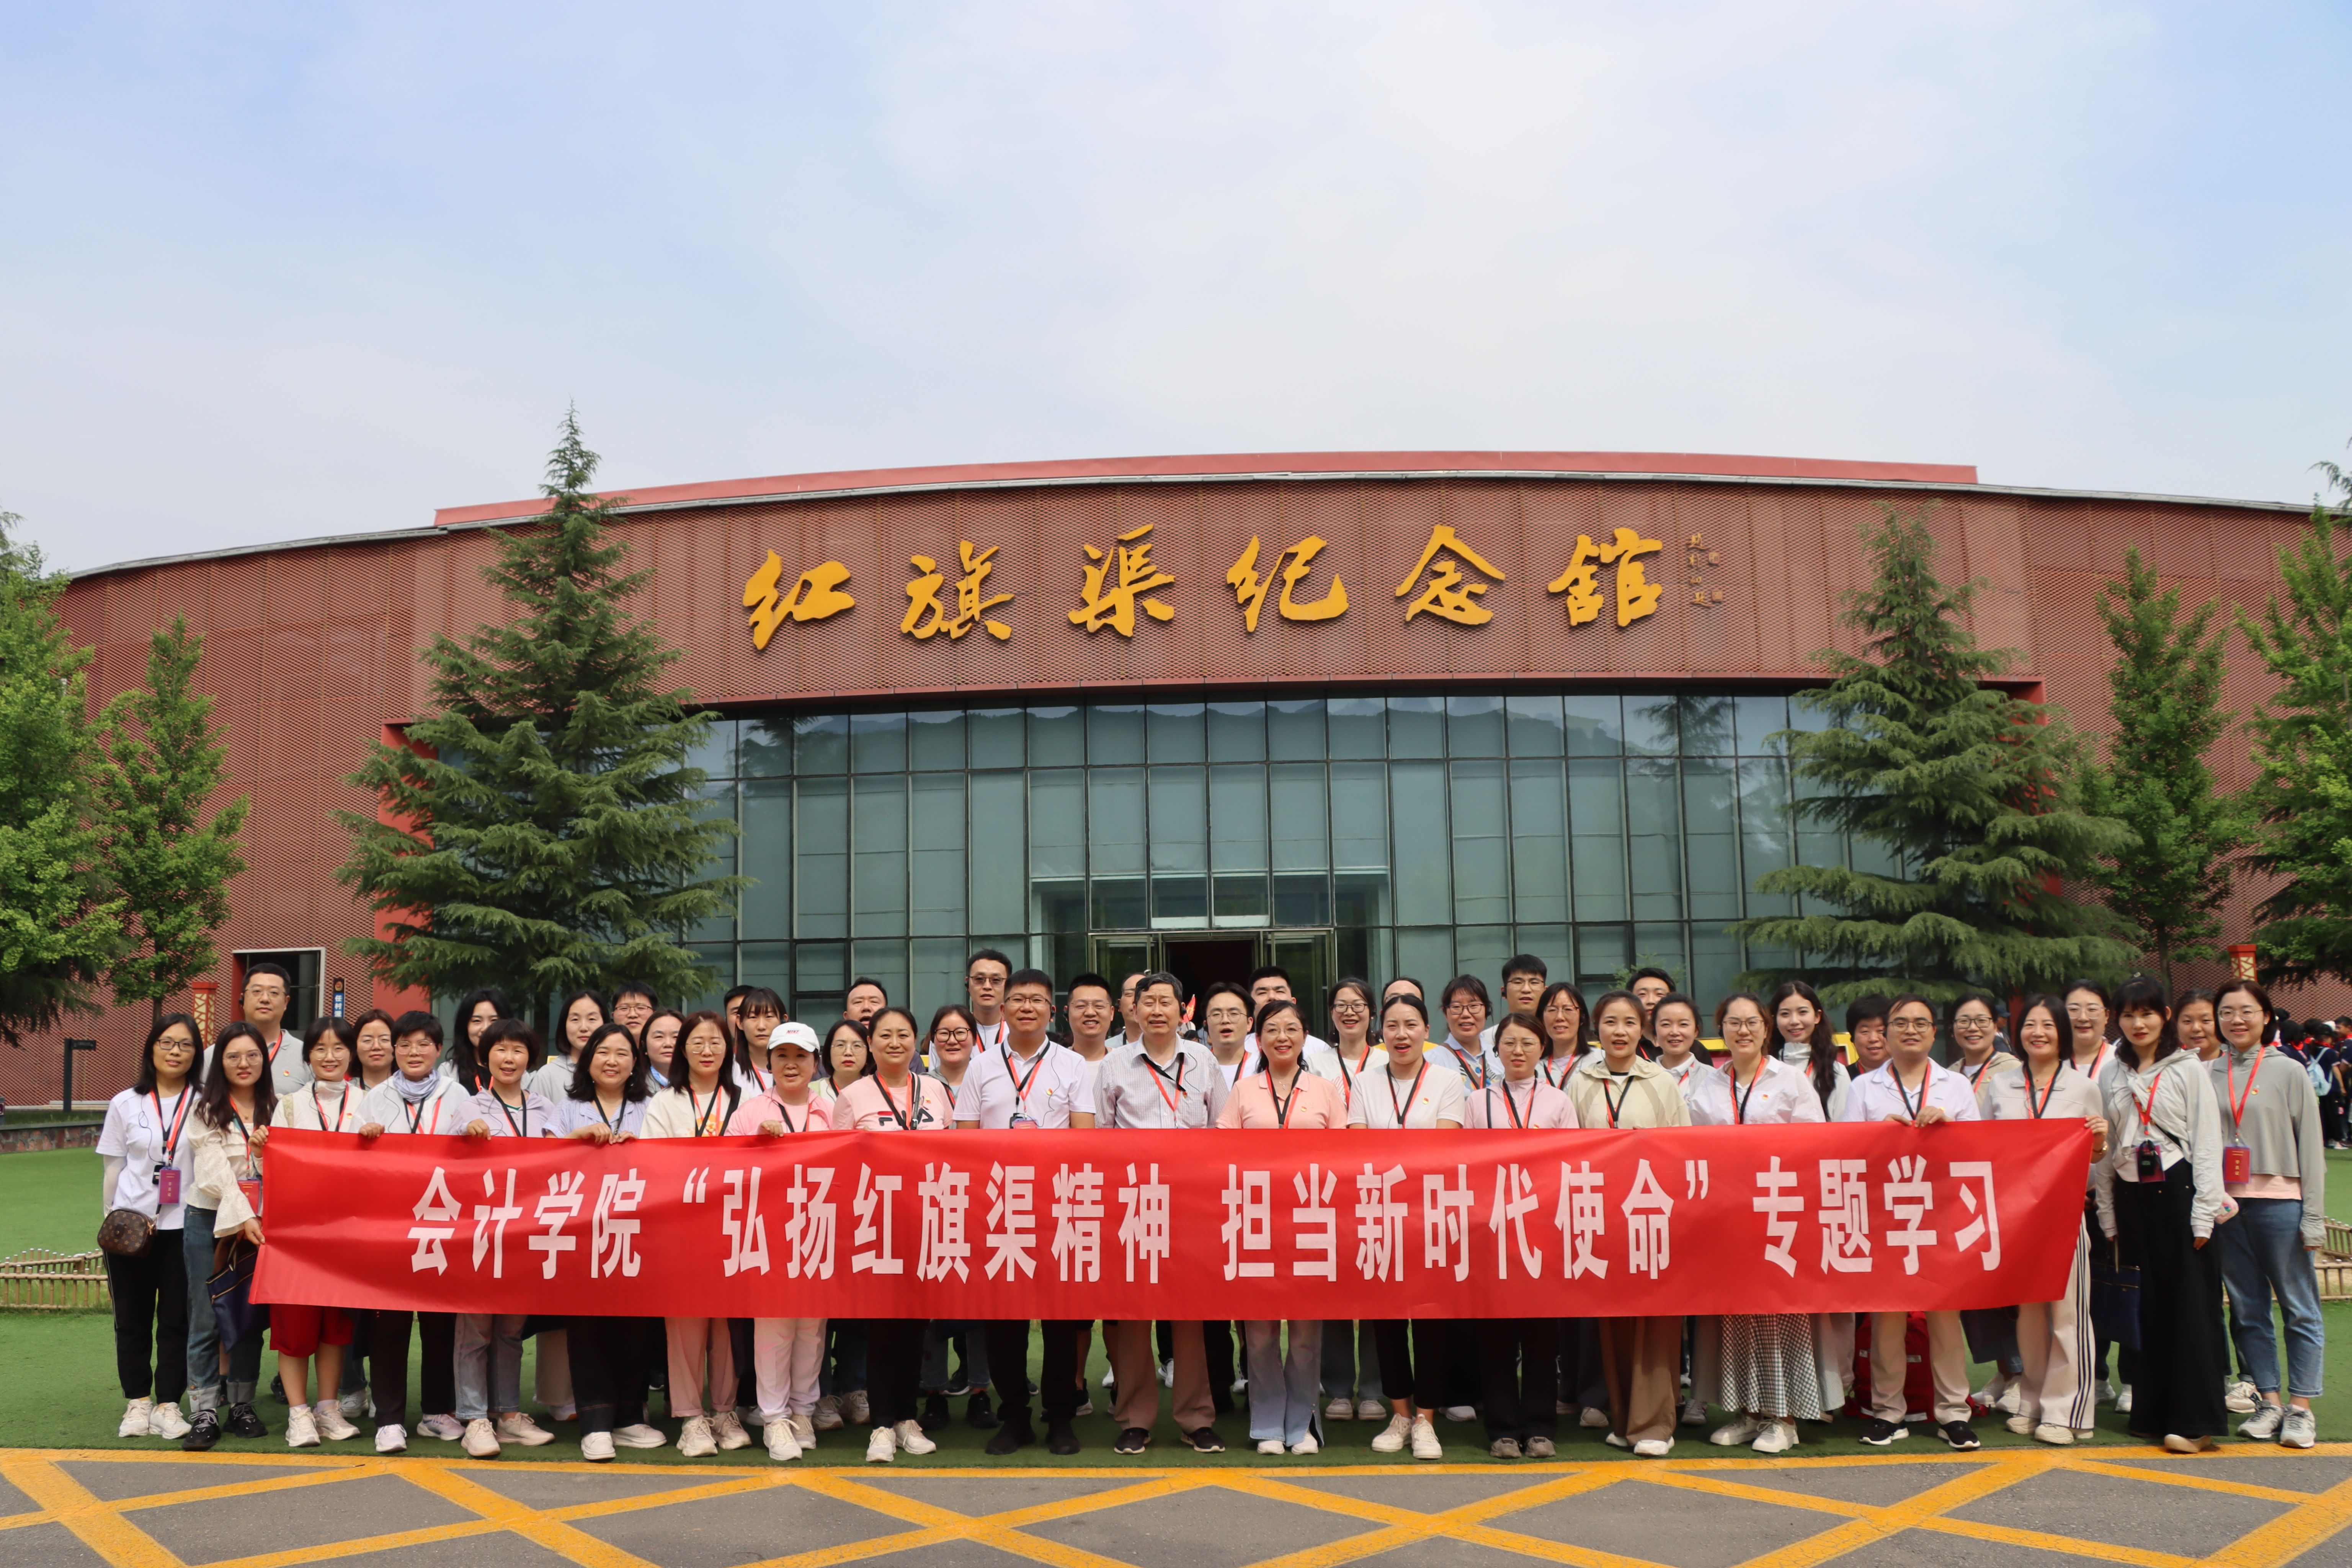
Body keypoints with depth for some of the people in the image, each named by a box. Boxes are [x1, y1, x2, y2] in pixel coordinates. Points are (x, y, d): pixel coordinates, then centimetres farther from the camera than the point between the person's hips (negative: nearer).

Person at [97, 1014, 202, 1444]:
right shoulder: (125, 1104, 6)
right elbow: (111, 1171, 10)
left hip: (184, 1227, -1)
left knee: (177, 1319, 1)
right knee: (132, 1319, 6)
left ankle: (168, 1404, 10)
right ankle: (138, 1402, 17)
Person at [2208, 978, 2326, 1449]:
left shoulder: (2288, 1073, 2)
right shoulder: (2206, 1075, 9)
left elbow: (2311, 1149, 0)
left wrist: (2313, 1217, -5)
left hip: (2279, 1202, -3)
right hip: (2225, 1205, 3)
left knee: (2299, 1308, 0)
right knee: (2247, 1309, 8)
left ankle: (2301, 1407, 6)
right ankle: (2269, 1402, 17)